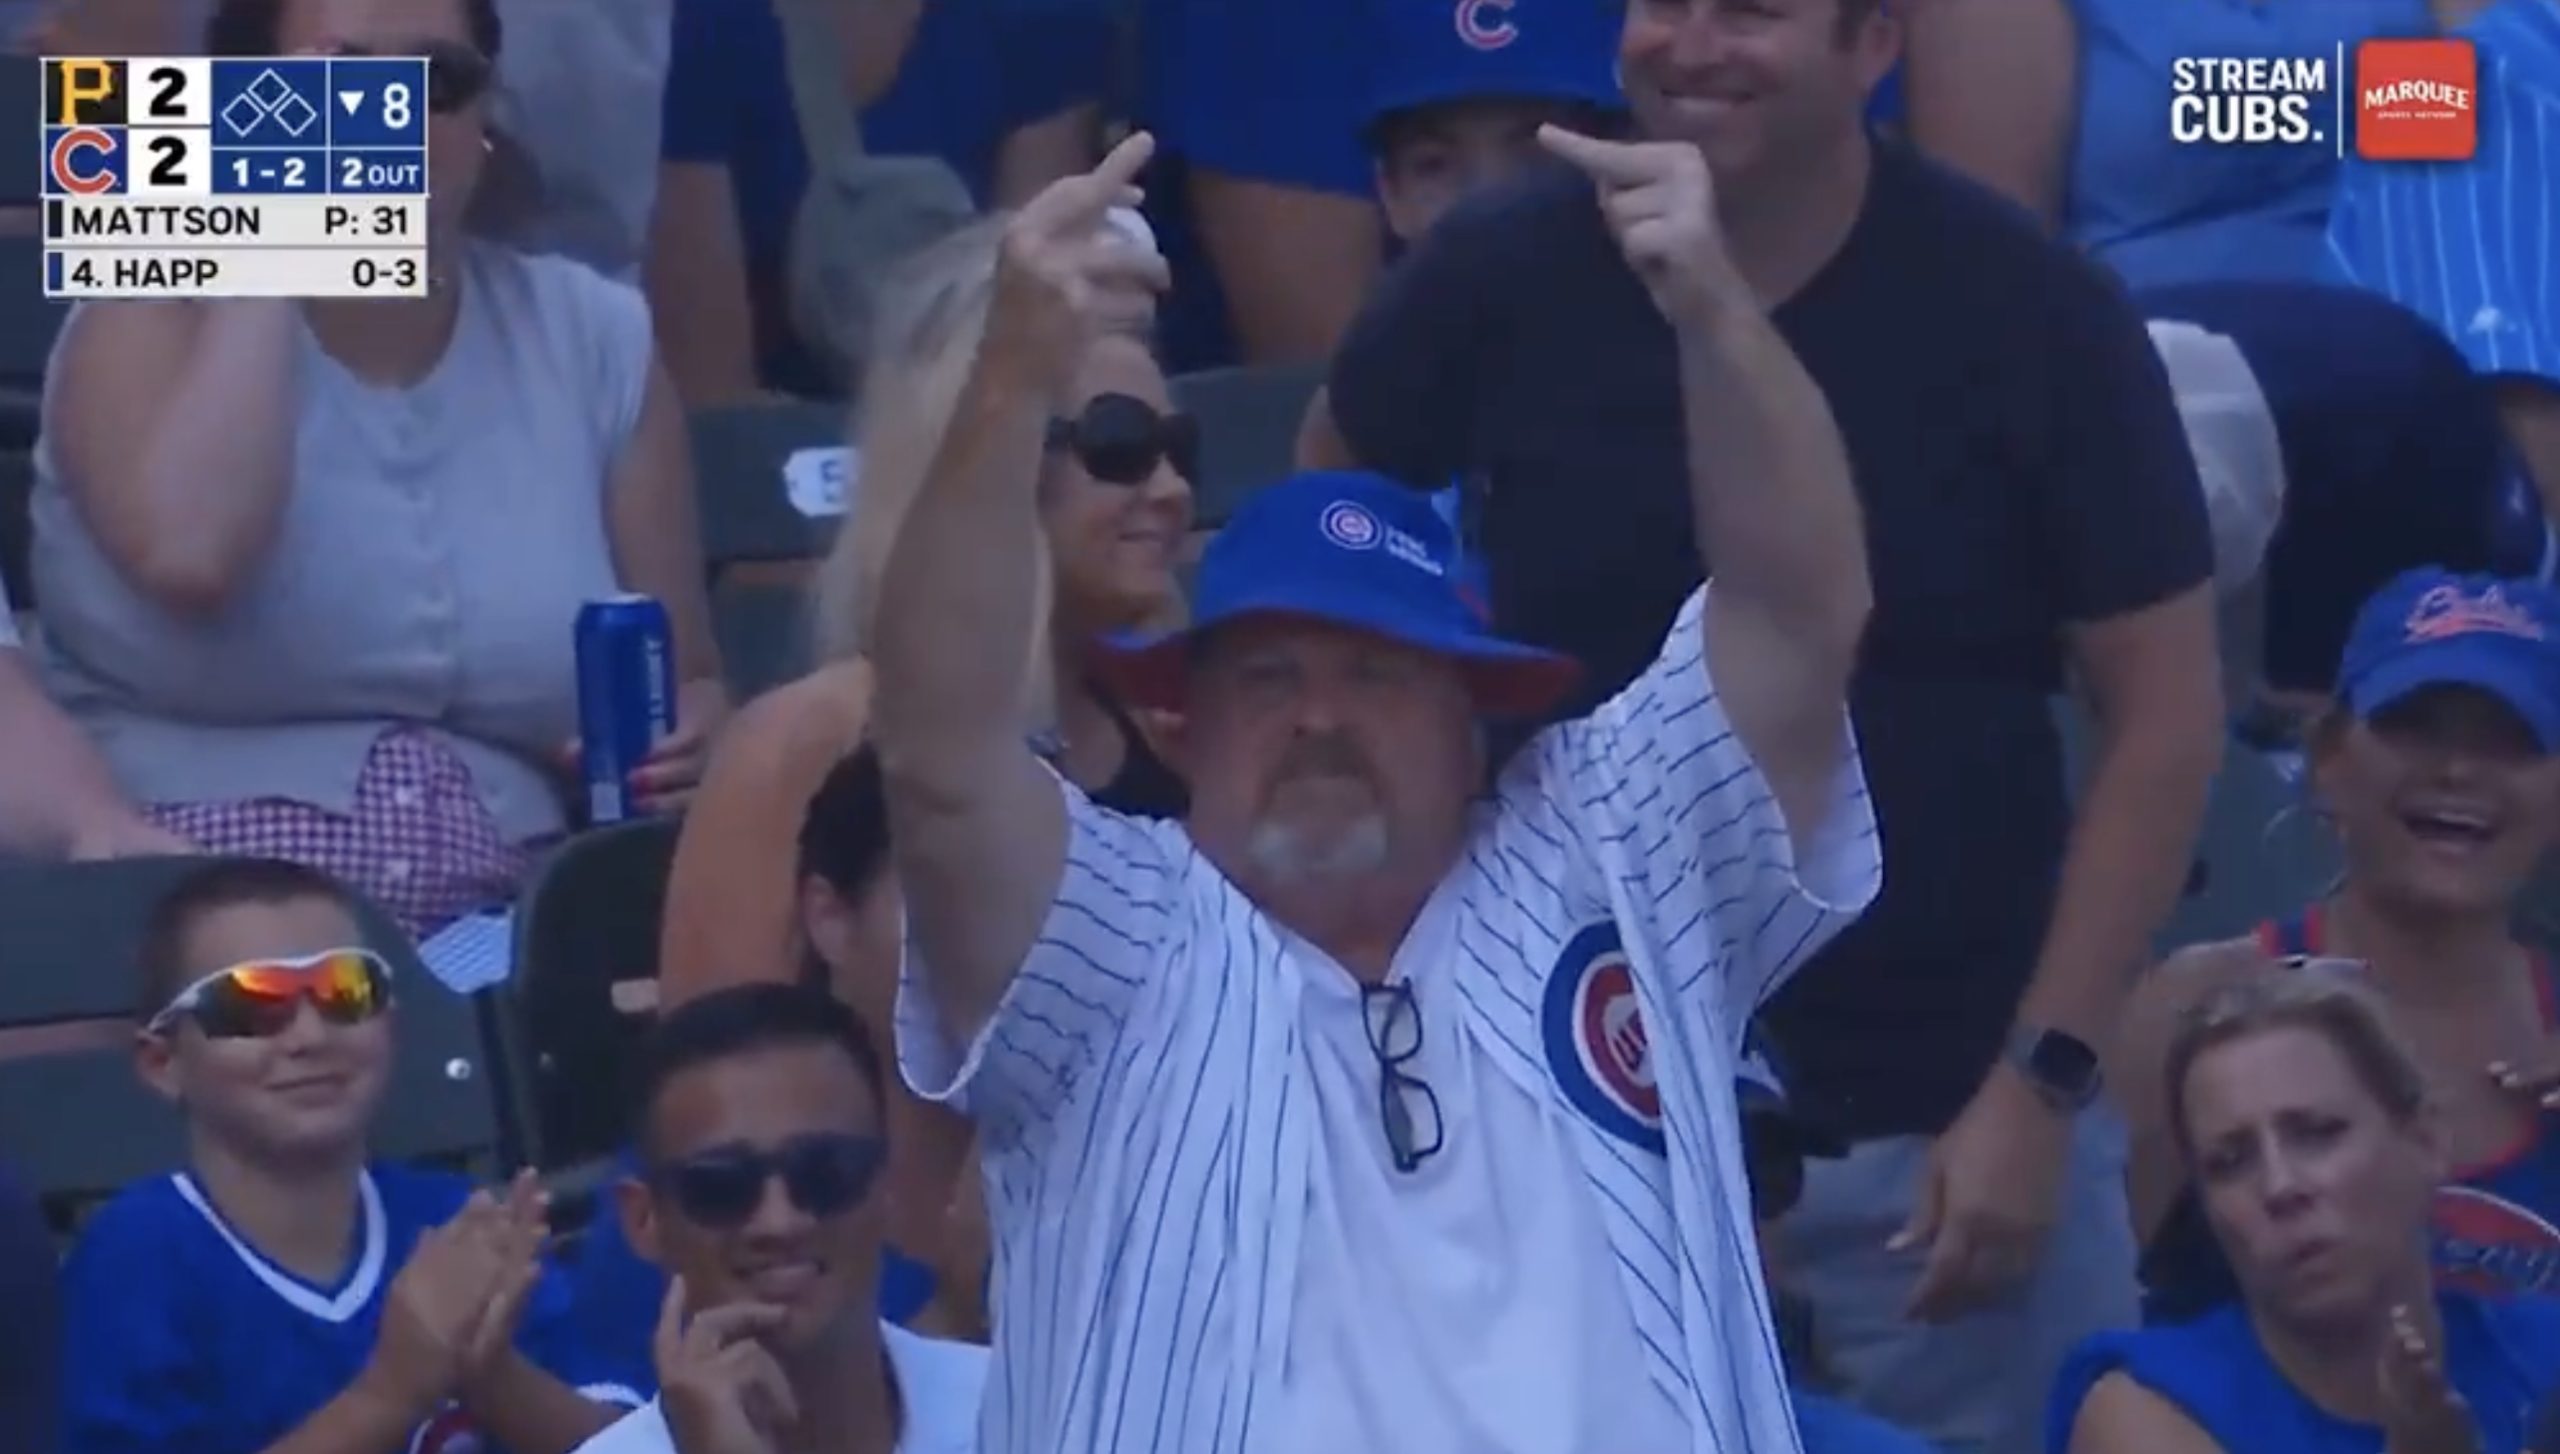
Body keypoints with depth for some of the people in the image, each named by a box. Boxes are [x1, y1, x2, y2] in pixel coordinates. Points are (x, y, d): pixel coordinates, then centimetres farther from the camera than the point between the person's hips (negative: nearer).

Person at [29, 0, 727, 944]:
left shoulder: (591, 339, 11)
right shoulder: (150, 311, 2)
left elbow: (691, 685, 17)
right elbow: (191, 558, -20)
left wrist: (694, 738, -7)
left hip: (501, 925, 4)